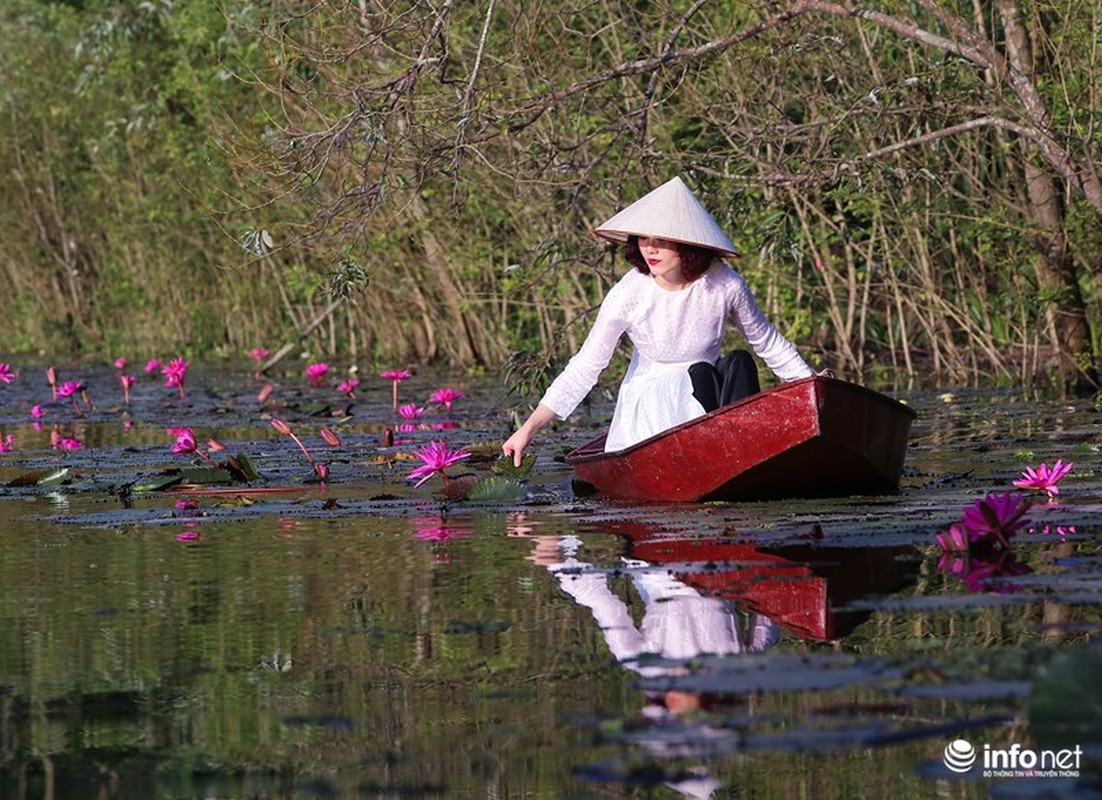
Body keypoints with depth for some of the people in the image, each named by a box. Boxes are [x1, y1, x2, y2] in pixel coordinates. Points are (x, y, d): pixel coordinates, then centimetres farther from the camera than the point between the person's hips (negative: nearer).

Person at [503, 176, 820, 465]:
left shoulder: (725, 285, -10)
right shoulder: (629, 294, -14)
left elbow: (769, 342, 7)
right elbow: (585, 367, -11)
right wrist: (529, 429, -15)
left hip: (705, 392, 2)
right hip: (649, 399, -2)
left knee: (739, 362, -27)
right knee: (701, 373, -30)